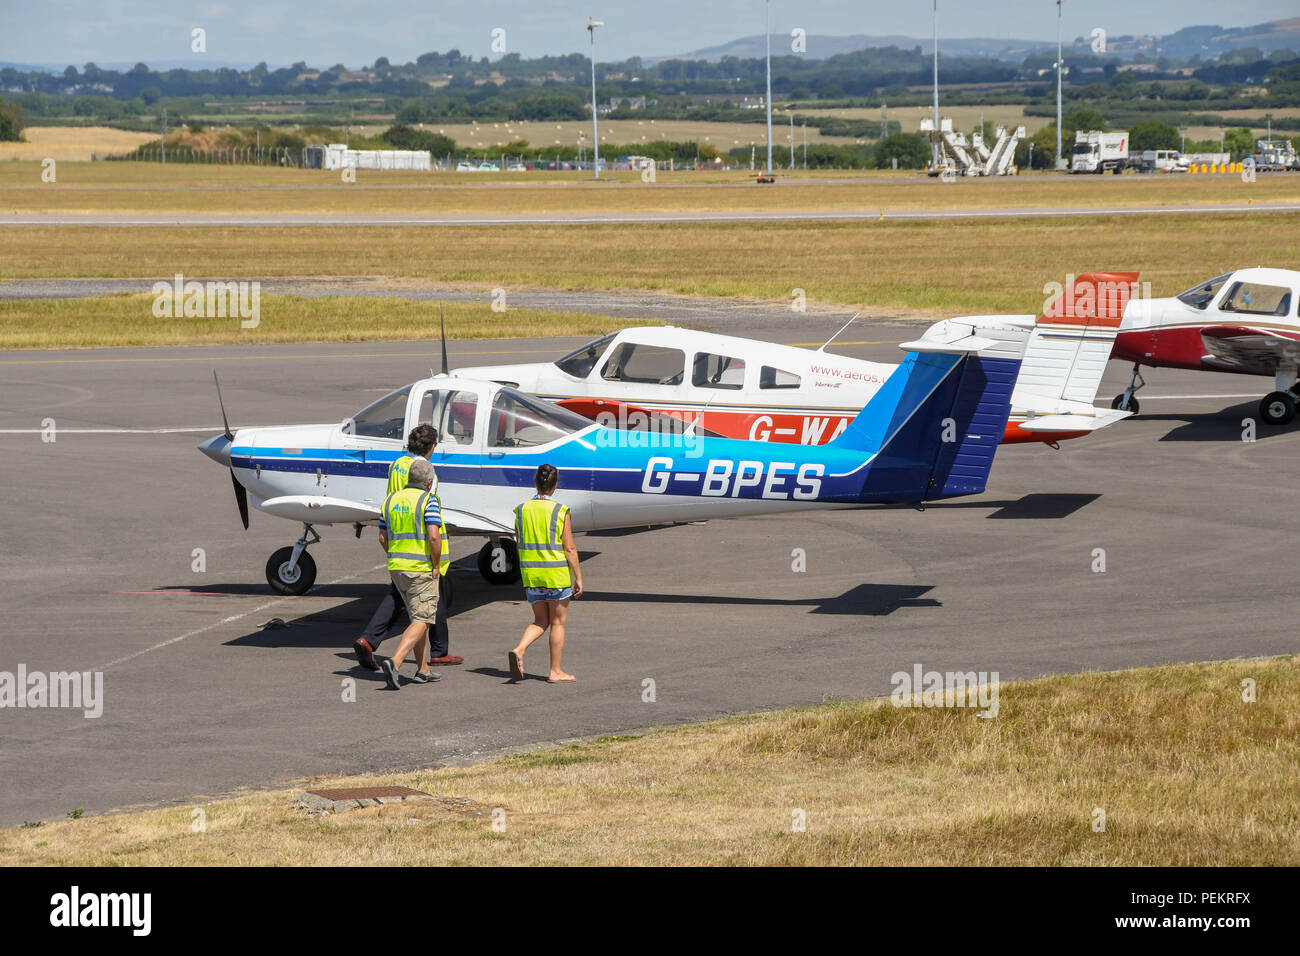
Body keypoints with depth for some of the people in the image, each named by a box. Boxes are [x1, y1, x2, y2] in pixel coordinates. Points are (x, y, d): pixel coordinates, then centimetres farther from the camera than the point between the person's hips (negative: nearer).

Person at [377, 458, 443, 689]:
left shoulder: (391, 500, 10)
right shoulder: (428, 501, -10)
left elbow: (383, 537, 11)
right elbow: (433, 536, -20)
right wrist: (436, 565, -8)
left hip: (396, 567, 7)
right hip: (422, 570, -7)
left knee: (420, 618, 19)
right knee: (421, 622, -7)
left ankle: (423, 670, 20)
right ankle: (394, 662, -26)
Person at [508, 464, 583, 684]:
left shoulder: (522, 510, 2)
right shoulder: (560, 512, -10)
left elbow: (519, 544, 9)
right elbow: (570, 548, -11)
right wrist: (578, 578, -5)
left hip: (530, 575, 4)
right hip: (557, 574, -4)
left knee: (541, 621, 15)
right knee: (558, 623, 8)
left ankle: (519, 650, -10)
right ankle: (556, 672, 12)